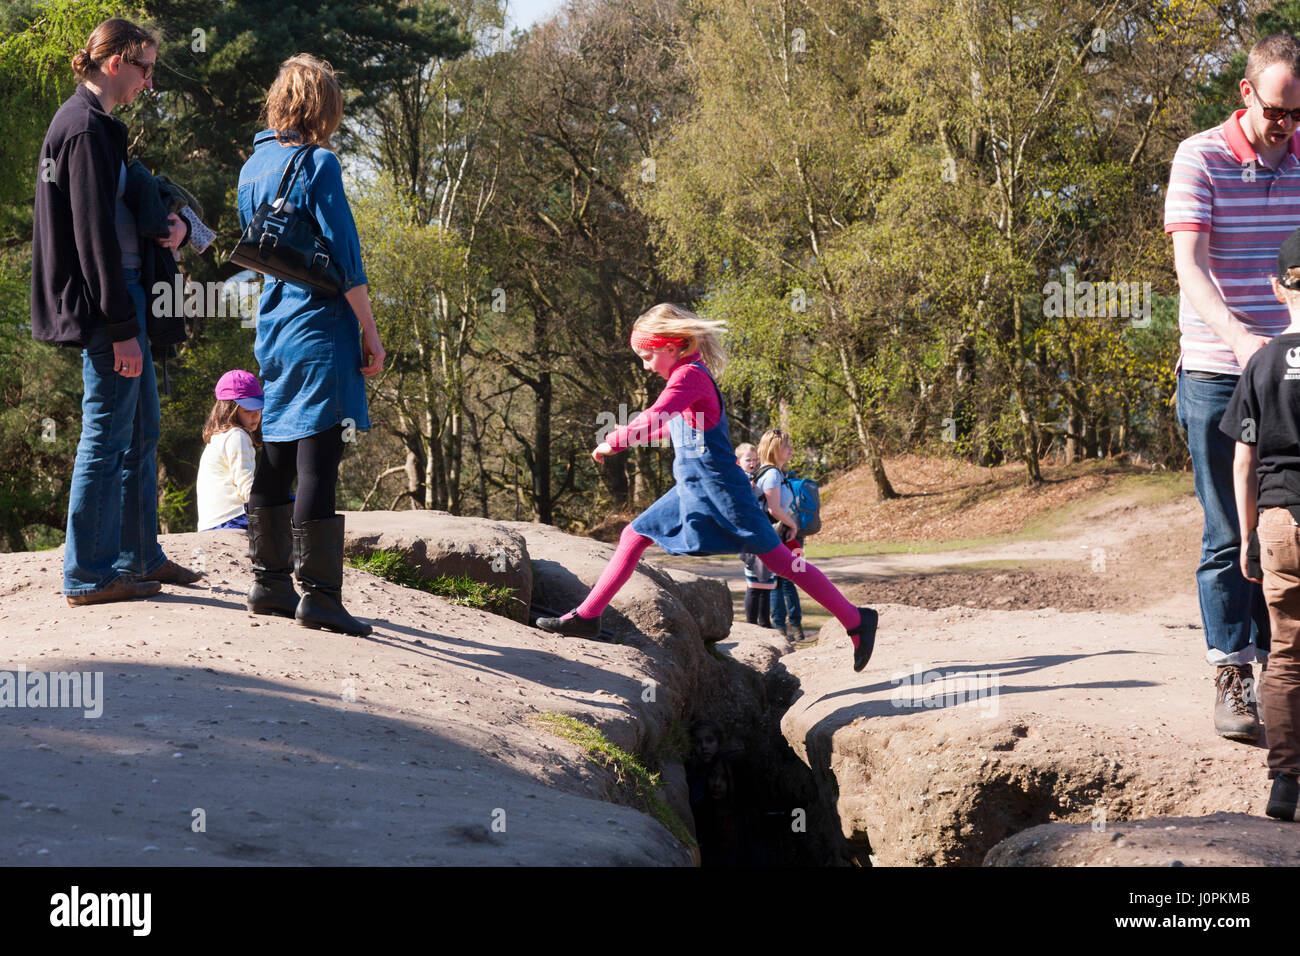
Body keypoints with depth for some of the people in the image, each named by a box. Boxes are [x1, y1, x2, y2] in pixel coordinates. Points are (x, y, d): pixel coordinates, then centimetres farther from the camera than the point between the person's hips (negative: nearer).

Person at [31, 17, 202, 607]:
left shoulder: (94, 124, 17)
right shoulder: (86, 127, -16)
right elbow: (94, 234, -20)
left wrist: (172, 223, 3)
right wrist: (121, 329, -21)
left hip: (123, 295, 11)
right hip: (104, 300, -11)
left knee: (142, 430, 17)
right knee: (107, 436, -5)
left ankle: (139, 556, 26)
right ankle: (88, 575, 1)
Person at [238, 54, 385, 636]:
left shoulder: (254, 166, 12)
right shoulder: (318, 164, -11)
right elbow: (343, 255, -13)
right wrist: (370, 330, -9)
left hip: (273, 324, 8)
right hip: (319, 326, -8)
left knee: (277, 455, 14)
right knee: (318, 457, -8)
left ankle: (269, 582, 19)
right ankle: (317, 593, -9)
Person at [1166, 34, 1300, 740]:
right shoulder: (1201, 158, -5)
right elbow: (1189, 265, -15)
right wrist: (1238, 337, -31)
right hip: (1216, 372, -3)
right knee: (1227, 535, 0)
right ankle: (1231, 678, 4)